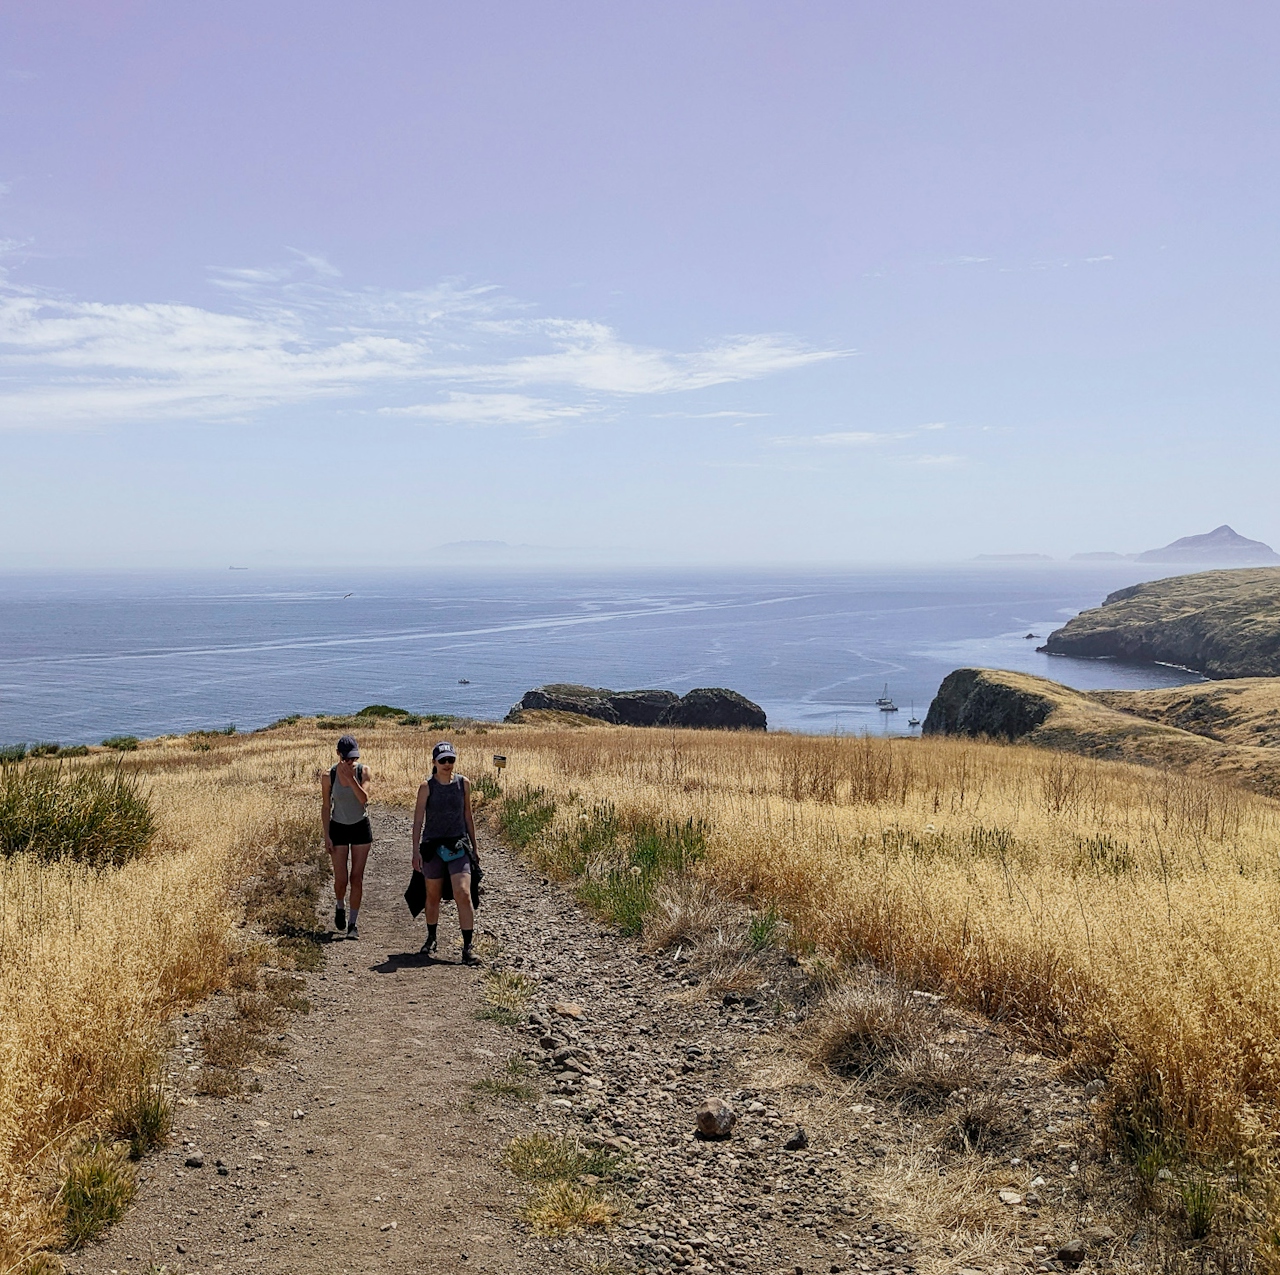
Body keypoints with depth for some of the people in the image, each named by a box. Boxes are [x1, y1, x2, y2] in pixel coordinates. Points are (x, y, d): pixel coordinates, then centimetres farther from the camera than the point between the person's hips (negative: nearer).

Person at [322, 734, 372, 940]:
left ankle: (353, 922, 11)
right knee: (341, 879, -3)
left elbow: (364, 798, -22)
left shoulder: (364, 771, -9)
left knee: (357, 878, 0)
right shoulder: (329, 776, -10)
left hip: (361, 828, 0)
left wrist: (351, 778, -31)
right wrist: (326, 836, -5)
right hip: (338, 829, 0)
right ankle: (340, 906, 31)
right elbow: (326, 807, -3)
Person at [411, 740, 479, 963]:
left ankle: (467, 947, -10)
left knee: (463, 895, -13)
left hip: (458, 846, 0)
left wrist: (473, 846, 15)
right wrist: (416, 851, -8)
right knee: (433, 896, 13)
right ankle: (431, 938, 35)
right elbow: (418, 820, -2)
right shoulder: (427, 788, -4)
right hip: (433, 846, 0)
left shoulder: (463, 784, 3)